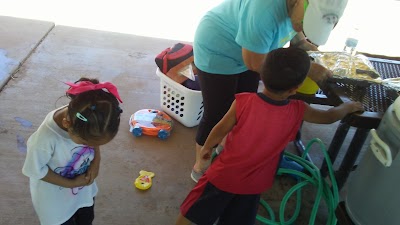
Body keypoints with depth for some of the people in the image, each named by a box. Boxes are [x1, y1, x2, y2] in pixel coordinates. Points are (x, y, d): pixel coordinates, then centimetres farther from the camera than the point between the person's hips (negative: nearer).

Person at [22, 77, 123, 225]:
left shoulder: (91, 121, -27)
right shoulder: (46, 138, -41)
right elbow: (35, 171, -24)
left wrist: (96, 161, -18)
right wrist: (71, 183, -20)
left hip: (84, 186, 5)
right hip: (54, 197, -4)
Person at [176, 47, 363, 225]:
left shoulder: (243, 101, -19)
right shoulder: (297, 112, -14)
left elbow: (221, 130, -8)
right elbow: (330, 116, 4)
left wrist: (206, 148, 11)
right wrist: (349, 106, 25)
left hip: (224, 175, -1)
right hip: (253, 183, 1)